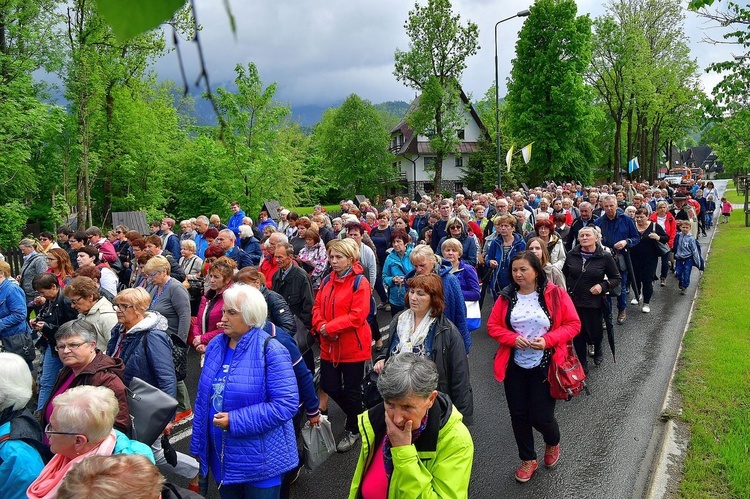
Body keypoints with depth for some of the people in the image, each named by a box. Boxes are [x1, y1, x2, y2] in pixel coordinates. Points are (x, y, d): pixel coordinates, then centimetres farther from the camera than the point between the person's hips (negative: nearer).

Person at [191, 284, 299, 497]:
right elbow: (203, 399, 11)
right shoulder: (215, 346, 2)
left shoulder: (270, 351, -19)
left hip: (259, 461, -6)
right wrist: (198, 446, 12)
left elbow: (285, 405, -24)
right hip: (222, 457, 6)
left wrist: (235, 421, -25)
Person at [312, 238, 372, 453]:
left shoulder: (359, 282, -13)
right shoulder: (327, 280, 8)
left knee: (351, 390, 7)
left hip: (352, 346, -6)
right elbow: (317, 307, 7)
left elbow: (357, 316, -21)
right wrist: (320, 327, -13)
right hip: (329, 346, 6)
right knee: (329, 387, 12)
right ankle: (355, 415, 39)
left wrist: (329, 328, -21)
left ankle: (353, 430, 29)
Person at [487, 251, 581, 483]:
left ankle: (553, 443, 39)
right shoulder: (506, 297, -1)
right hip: (515, 367, 3)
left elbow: (573, 324, -7)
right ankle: (528, 459, 34)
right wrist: (513, 338, -16)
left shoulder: (555, 294, -9)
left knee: (541, 417, 1)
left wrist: (548, 339, -20)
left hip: (544, 366, -3)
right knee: (518, 415, 10)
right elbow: (493, 326, 3)